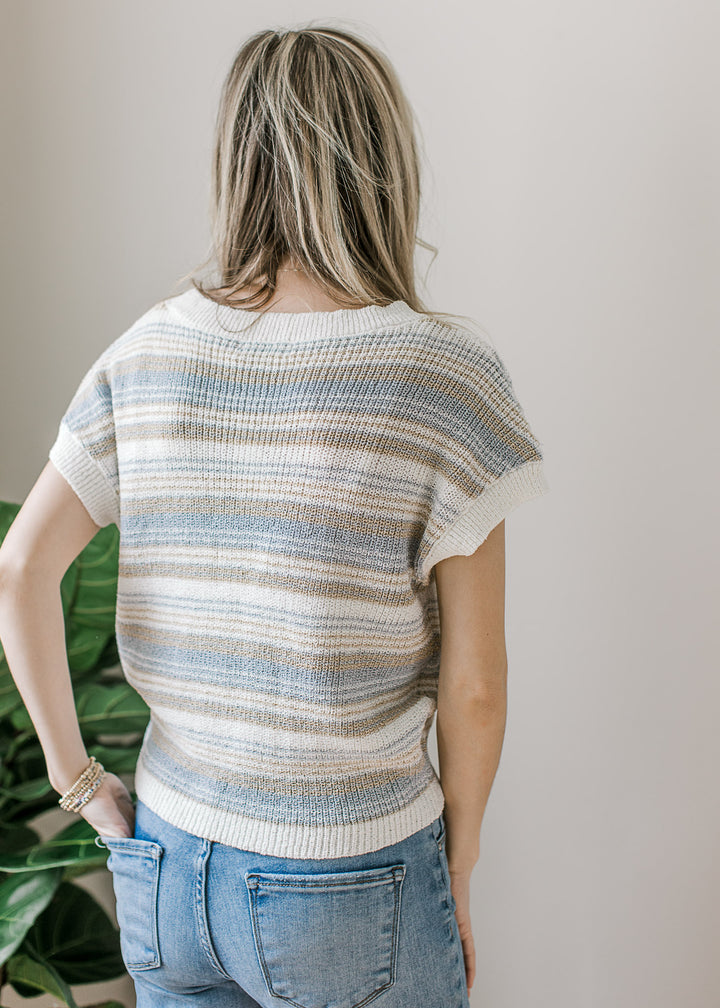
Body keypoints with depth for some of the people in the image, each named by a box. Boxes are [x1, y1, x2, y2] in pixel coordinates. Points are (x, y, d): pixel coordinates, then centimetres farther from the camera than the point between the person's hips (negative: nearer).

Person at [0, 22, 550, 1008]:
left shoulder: (150, 351, -4)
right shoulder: (446, 372, -16)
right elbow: (473, 685, -13)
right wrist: (458, 873, 1)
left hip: (168, 862, 4)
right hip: (350, 889, -3)